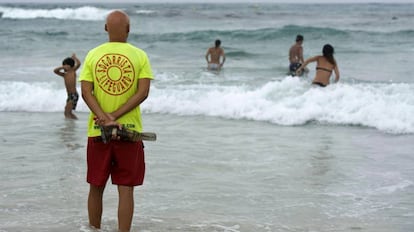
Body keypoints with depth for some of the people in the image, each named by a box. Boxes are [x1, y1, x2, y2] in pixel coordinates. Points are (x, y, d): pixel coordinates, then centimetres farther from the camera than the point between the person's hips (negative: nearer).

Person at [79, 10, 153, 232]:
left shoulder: (93, 55, 2)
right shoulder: (139, 55, -2)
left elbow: (86, 91, -7)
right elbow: (143, 92, -11)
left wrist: (105, 119, -13)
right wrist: (115, 117, -12)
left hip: (97, 130, 2)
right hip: (129, 131, -2)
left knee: (96, 187, 13)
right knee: (126, 190, 2)